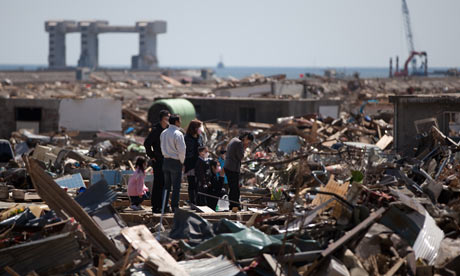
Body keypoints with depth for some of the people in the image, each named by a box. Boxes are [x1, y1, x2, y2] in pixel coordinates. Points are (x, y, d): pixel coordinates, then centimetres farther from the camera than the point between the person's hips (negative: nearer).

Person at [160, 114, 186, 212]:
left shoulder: (163, 133, 7)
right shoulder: (178, 134, -15)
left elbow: (162, 147, 13)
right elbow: (181, 150, -16)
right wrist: (182, 161, -3)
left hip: (166, 160, 7)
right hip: (175, 162, -7)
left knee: (166, 185, 13)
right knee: (176, 186, -1)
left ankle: (164, 205, 13)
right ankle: (174, 206, -2)